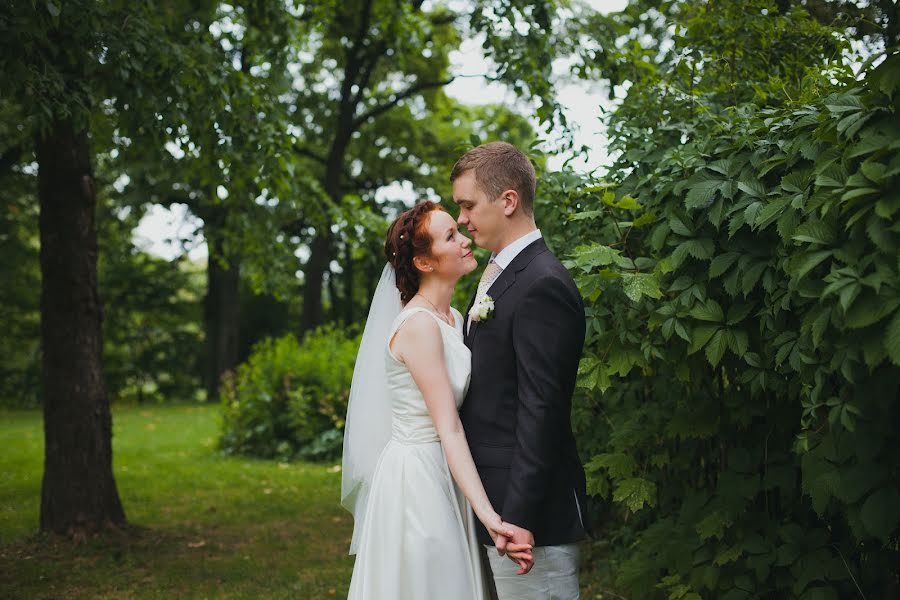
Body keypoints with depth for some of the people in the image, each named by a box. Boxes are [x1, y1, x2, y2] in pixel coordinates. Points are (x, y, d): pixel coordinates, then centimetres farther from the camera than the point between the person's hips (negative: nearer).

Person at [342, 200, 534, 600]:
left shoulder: (454, 319, 8)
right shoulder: (418, 324, -18)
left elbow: (458, 420, 7)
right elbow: (448, 430, -23)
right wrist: (488, 513, -30)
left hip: (445, 476, 8)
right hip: (417, 476, -8)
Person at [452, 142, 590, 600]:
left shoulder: (542, 286, -17)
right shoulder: (498, 274, 14)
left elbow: (541, 410, -21)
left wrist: (519, 516, -21)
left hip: (528, 509, -9)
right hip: (489, 500, 10)